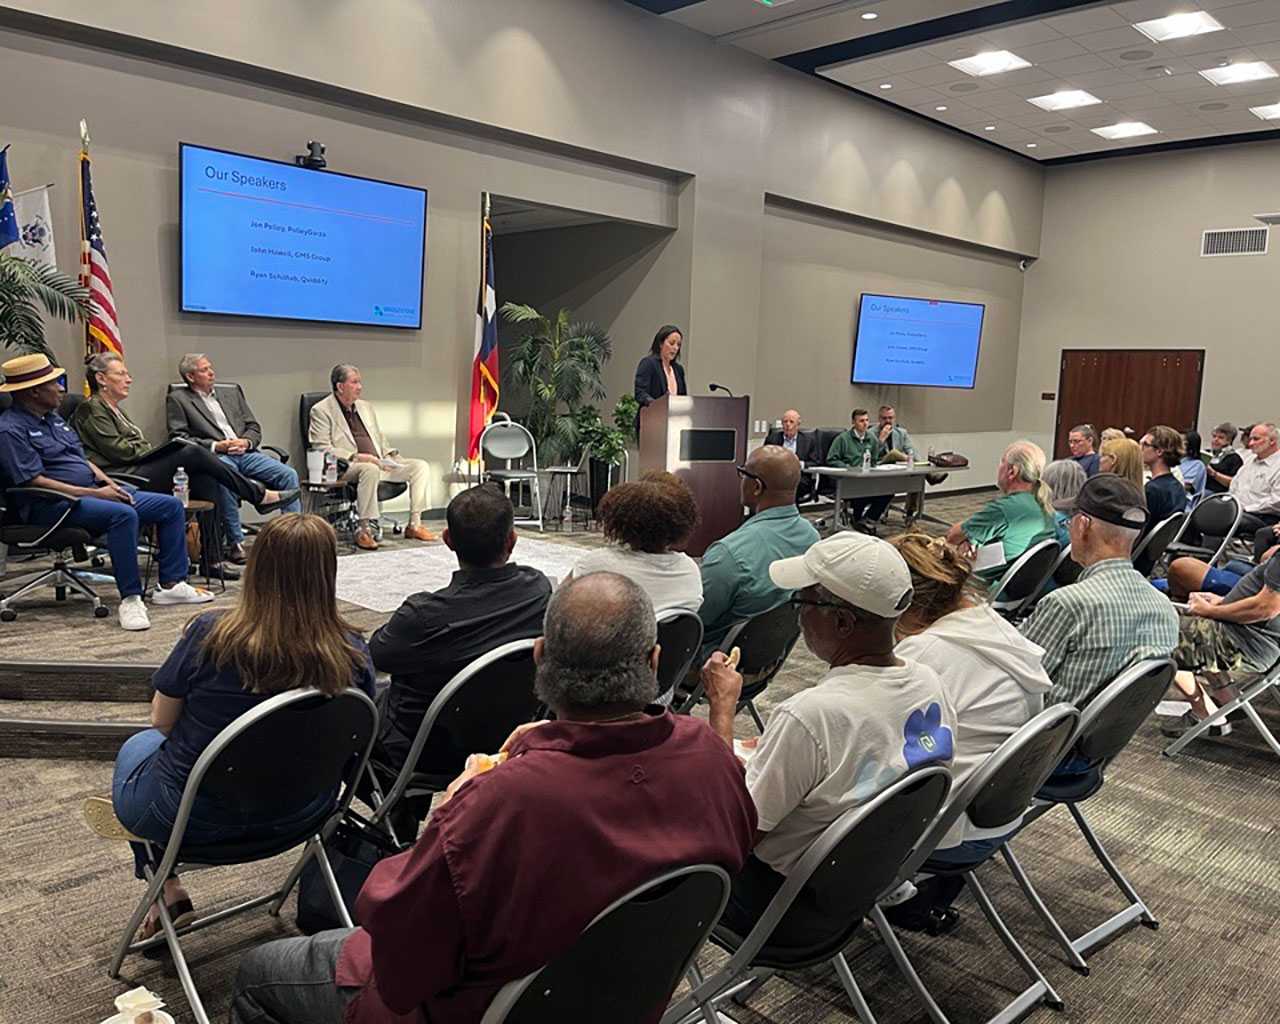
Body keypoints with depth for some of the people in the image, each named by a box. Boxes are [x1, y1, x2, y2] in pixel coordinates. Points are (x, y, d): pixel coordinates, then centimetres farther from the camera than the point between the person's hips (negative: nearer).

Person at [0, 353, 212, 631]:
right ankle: (130, 598, -31)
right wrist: (95, 493, -19)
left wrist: (109, 483, 2)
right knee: (123, 514, -37)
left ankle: (171, 584, -1)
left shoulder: (52, 418, 20)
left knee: (171, 505, -1)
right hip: (52, 506, -9)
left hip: (91, 491, 10)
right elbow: (34, 482, -17)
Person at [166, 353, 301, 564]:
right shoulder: (177, 399, 12)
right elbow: (178, 438, 0)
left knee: (288, 474, -19)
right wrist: (214, 446, -12)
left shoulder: (232, 393, 26)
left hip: (245, 453, 4)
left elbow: (254, 428, 21)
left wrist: (246, 442, -2)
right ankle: (236, 544, -31)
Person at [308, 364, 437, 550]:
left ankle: (414, 525, -7)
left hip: (378, 463, 8)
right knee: (370, 469, -40)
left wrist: (391, 455, 6)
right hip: (345, 468, -7)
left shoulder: (366, 407, 22)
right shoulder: (321, 411, -1)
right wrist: (356, 456, -20)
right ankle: (365, 530, -34)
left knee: (420, 466, -7)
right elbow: (322, 448, -11)